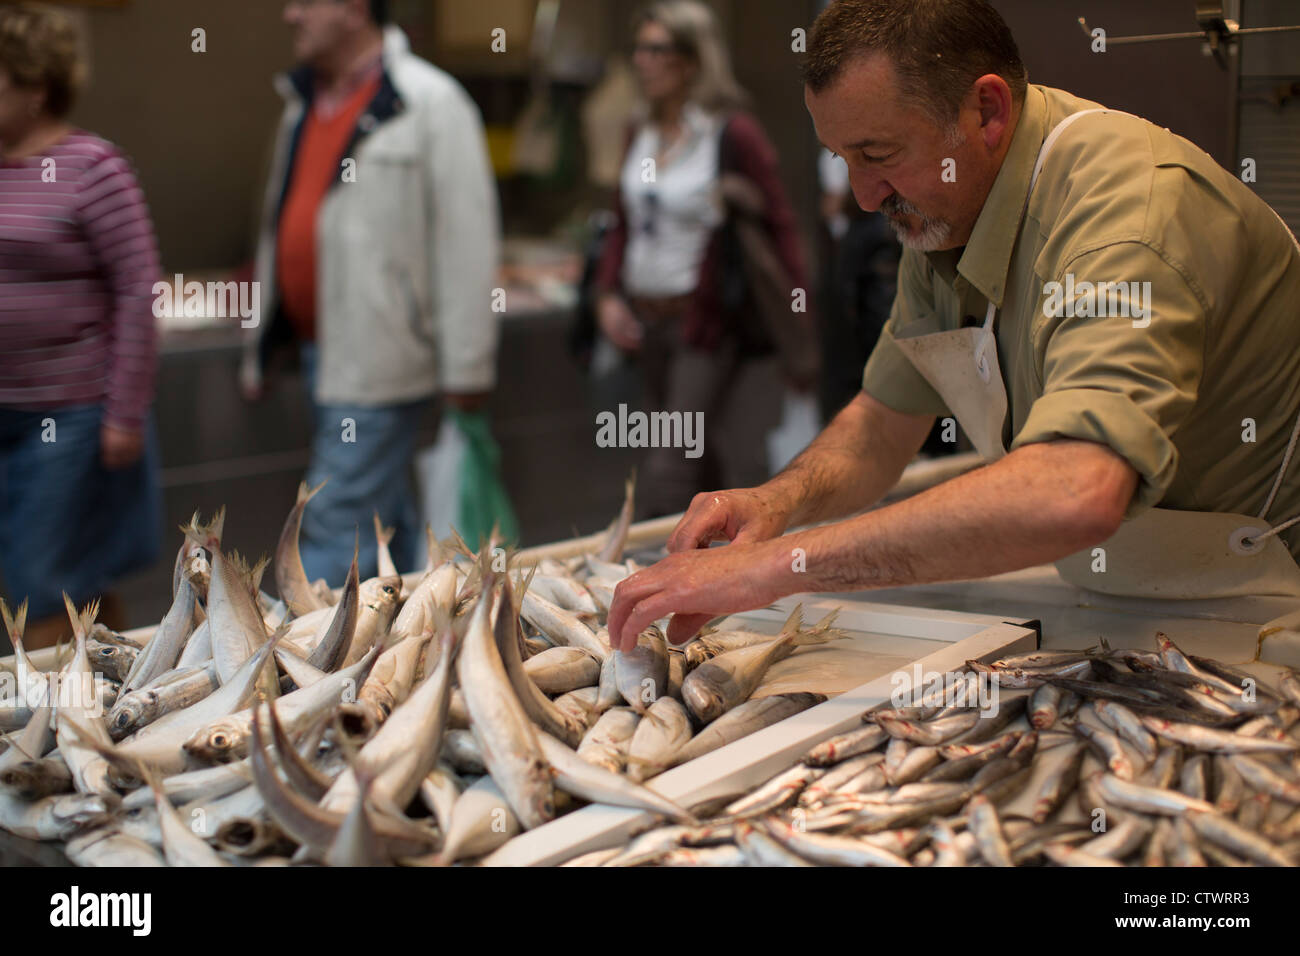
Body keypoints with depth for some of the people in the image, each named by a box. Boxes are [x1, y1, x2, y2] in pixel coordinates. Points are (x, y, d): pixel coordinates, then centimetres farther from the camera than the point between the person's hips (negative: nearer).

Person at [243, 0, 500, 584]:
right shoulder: (304, 103, 14)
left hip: (378, 357, -8)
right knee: (383, 513, 19)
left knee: (338, 522, -6)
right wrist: (260, 347, 21)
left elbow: (466, 243, -14)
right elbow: (281, 225, 21)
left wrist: (466, 367, -16)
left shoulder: (429, 103, -11)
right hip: (320, 349, 8)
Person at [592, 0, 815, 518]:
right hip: (645, 322, 7)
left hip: (707, 322, -7)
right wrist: (608, 294, 3)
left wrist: (800, 328, -13)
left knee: (669, 474, -7)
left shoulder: (734, 134, -10)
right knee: (703, 471, 16)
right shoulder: (642, 135, 10)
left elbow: (779, 228, -10)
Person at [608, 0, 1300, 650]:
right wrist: (780, 500, -11)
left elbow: (1077, 492, -44)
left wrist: (778, 564, -41)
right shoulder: (942, 213, 0)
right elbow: (884, 422, 11)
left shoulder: (1129, 200, -28)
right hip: (1121, 607, 7)